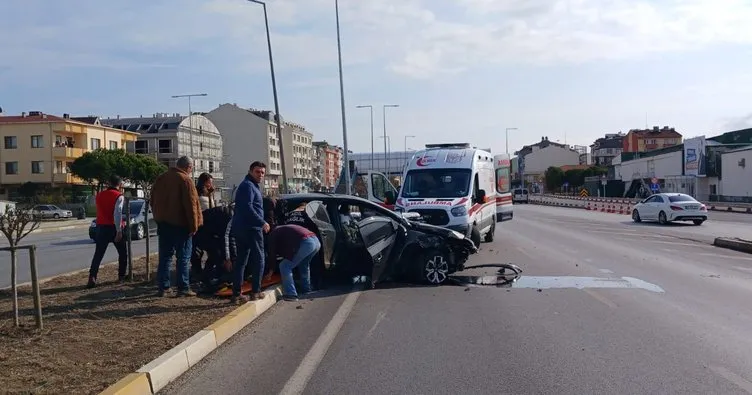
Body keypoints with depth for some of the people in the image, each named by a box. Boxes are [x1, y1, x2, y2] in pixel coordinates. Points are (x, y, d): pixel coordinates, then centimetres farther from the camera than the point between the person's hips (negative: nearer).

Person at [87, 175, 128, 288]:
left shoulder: (99, 195, 9)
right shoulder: (119, 196, -9)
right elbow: (117, 213, -19)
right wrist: (119, 231, -20)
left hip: (101, 227, 4)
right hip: (114, 228, -4)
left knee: (98, 254, 2)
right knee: (123, 253, 14)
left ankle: (92, 278, -13)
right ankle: (122, 276, 18)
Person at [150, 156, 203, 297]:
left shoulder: (161, 178, 12)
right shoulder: (185, 180, -11)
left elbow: (153, 201, 18)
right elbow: (191, 204, -15)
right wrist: (194, 225, -10)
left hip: (163, 223, 7)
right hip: (180, 224, -7)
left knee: (165, 256, 11)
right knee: (183, 257, -1)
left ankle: (163, 287, 13)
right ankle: (183, 288, -1)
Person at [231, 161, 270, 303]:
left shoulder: (252, 185, 21)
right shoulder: (248, 185, -11)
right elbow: (247, 207, -24)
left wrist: (260, 223, 22)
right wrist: (262, 223, -23)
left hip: (240, 228, 10)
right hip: (251, 229, -10)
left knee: (241, 260, 10)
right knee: (258, 259, -1)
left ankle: (236, 293, 12)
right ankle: (255, 291, 2)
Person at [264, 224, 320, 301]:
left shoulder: (274, 233, 15)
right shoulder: (284, 229, 39)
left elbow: (272, 252, 14)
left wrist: (271, 269, 25)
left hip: (305, 243, -9)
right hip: (316, 241, 9)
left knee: (285, 266, 1)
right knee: (304, 265, 33)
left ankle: (291, 294, -5)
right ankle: (306, 291, 36)